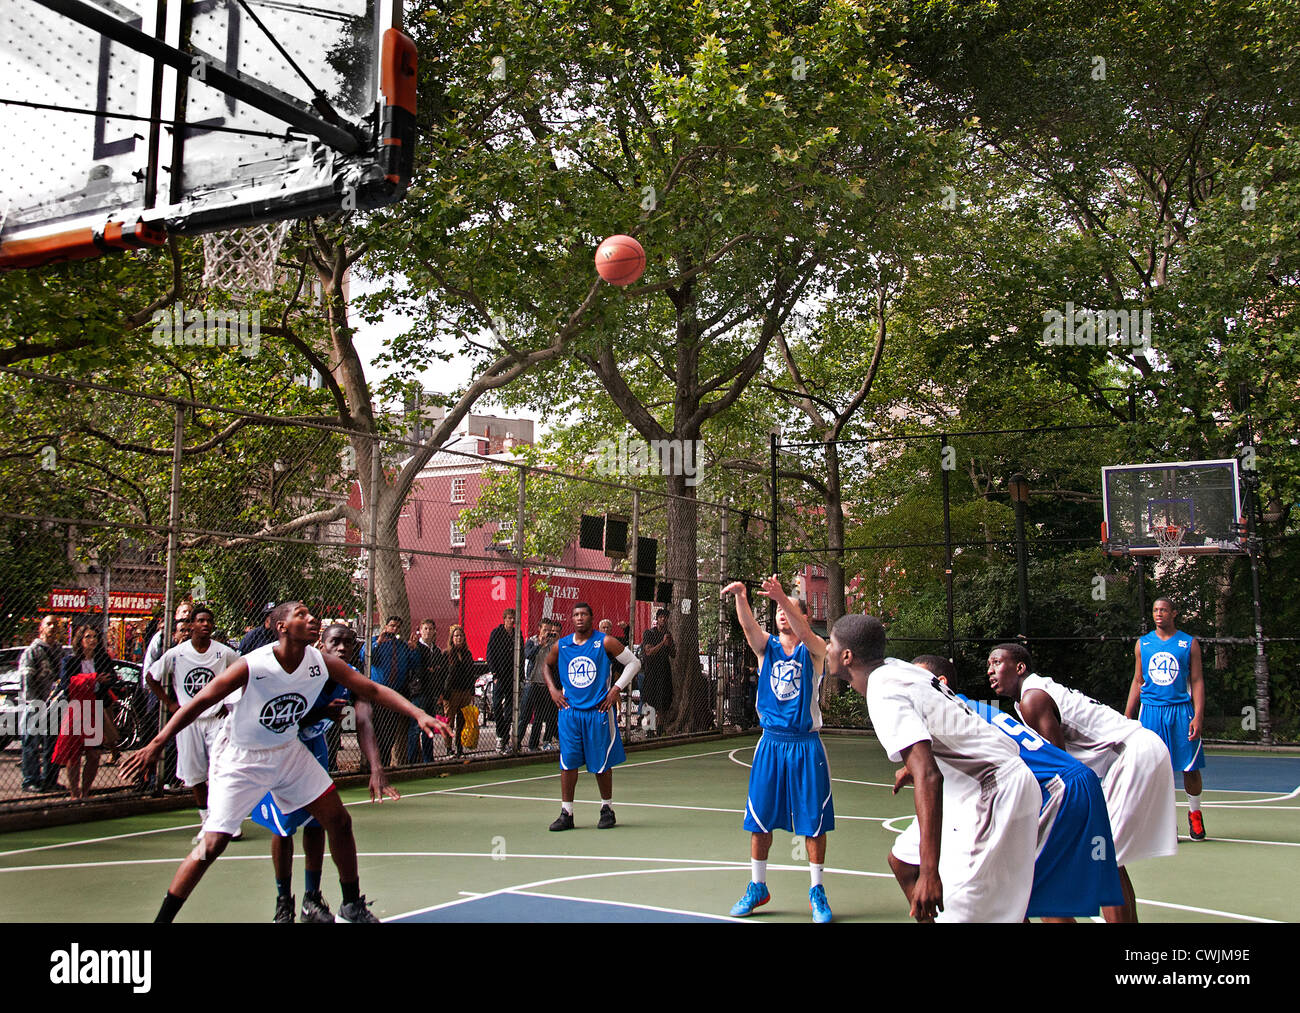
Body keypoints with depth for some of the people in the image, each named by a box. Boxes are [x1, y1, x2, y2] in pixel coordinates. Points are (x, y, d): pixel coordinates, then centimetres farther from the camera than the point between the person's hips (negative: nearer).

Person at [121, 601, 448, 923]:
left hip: (289, 752, 5)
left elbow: (372, 690, -8)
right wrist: (156, 744, -17)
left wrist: (418, 714, -18)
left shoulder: (322, 663, -12)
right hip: (241, 759, -5)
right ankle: (162, 919, 5)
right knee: (212, 845, -12)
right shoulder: (252, 666, -25)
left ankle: (352, 908, 18)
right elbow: (200, 702, -18)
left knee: (339, 821, 2)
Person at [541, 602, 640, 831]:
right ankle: (566, 813, 6)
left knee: (602, 764, 4)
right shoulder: (561, 646, 4)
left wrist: (617, 688, -7)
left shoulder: (605, 642, -6)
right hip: (570, 711, 3)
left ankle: (607, 809, 20)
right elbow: (546, 665, 25)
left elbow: (633, 662, 1)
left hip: (599, 711, -3)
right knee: (568, 762, -1)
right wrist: (553, 689, 9)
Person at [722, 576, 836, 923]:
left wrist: (782, 597, -43)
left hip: (806, 745, -2)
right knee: (759, 820, 7)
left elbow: (803, 631, -25)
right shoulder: (767, 646, 5)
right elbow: (748, 624, -16)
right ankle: (757, 888, 21)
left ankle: (817, 891, 15)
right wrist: (740, 595, -37)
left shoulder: (814, 649, -2)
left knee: (813, 822, 2)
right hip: (771, 742, 3)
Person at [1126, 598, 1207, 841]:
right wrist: (1126, 717, 9)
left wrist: (1198, 716, -9)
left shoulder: (1189, 643, 3)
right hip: (1151, 710, 2)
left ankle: (1194, 813, 22)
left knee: (1190, 767, 2)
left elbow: (1197, 681, 2)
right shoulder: (1142, 644, 10)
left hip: (1181, 711, -1)